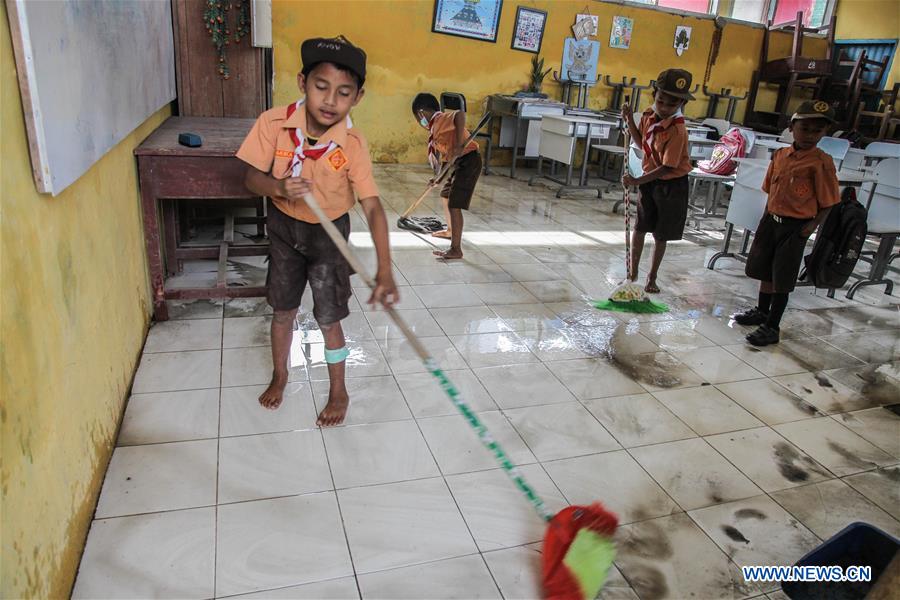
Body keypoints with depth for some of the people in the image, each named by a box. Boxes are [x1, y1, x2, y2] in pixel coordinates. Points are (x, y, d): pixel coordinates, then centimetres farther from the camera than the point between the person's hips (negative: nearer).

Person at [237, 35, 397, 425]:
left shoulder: (353, 144, -26)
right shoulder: (273, 123, -21)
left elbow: (372, 207, -30)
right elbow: (252, 177, -12)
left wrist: (384, 271, -41)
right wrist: (278, 187, -37)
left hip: (329, 233, -2)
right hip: (284, 226, 2)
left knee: (328, 319, 5)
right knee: (282, 310, 17)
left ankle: (338, 392, 28)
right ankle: (279, 375, 43)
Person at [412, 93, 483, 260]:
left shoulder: (440, 119, -12)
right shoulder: (436, 127, 17)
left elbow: (460, 114, -33)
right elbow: (444, 155, 20)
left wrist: (458, 144, -36)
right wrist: (438, 177, 20)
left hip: (468, 160, -11)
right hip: (459, 163, 11)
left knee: (454, 204, -12)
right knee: (445, 195, 27)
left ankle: (456, 249, -10)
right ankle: (451, 230, 46)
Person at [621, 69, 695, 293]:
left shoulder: (677, 130, -25)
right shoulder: (649, 115, -4)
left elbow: (667, 167, -24)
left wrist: (637, 181, -28)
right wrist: (630, 120, -1)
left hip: (672, 185, -5)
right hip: (650, 181, 5)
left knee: (661, 235, 7)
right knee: (639, 228, 5)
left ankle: (652, 277, 24)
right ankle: (633, 272, 20)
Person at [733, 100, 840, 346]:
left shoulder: (821, 162, -13)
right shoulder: (780, 155, 3)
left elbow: (827, 203, -9)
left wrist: (811, 227, -16)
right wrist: (767, 218, 11)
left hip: (795, 227, -6)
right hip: (771, 220, 6)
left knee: (782, 279, 1)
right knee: (764, 271, 19)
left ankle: (772, 327, 13)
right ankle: (762, 312, 39)